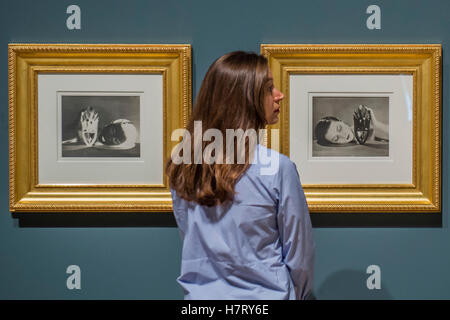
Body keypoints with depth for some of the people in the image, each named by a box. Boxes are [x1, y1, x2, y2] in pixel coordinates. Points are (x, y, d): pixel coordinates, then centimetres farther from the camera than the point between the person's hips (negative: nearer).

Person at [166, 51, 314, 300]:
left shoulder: (181, 170, -3)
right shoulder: (278, 168, -17)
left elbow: (189, 241, 7)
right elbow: (299, 253, -8)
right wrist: (297, 295, 9)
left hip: (200, 293, 4)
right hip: (264, 295, -4)